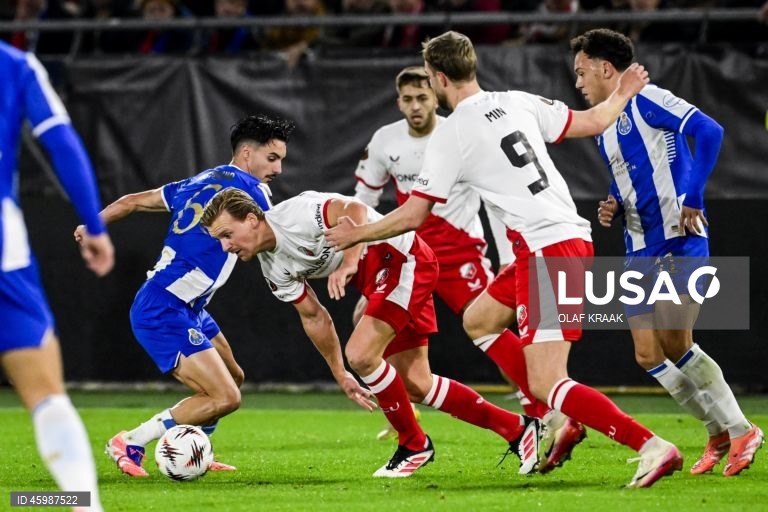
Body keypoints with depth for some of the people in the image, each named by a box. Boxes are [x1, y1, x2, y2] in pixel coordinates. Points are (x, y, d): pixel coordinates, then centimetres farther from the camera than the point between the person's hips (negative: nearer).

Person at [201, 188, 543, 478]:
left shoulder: (294, 215, -23)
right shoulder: (274, 270, 3)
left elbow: (355, 210, -32)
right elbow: (314, 317, 12)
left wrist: (349, 263, -43)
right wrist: (340, 375, 13)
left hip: (402, 257, -9)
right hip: (378, 277, 9)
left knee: (361, 354, -21)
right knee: (416, 385, 5)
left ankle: (414, 444, -2)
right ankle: (517, 429, 14)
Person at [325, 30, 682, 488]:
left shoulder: (450, 135, -8)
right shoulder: (518, 102, 9)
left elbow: (412, 215, -4)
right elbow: (592, 123, 16)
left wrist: (358, 235, 14)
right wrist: (623, 94, 37)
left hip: (547, 252, -9)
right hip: (572, 235, 9)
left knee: (547, 384, -10)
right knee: (478, 320, 24)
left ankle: (652, 446, -22)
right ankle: (558, 418, 17)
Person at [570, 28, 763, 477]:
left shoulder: (644, 100, -8)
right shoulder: (605, 131, 19)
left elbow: (708, 131, -21)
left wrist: (692, 200, -22)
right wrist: (614, 208, 9)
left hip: (678, 241, -9)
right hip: (641, 250, 9)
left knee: (675, 344, -16)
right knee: (648, 355, 1)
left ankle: (741, 431, -3)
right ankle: (720, 433, 12)